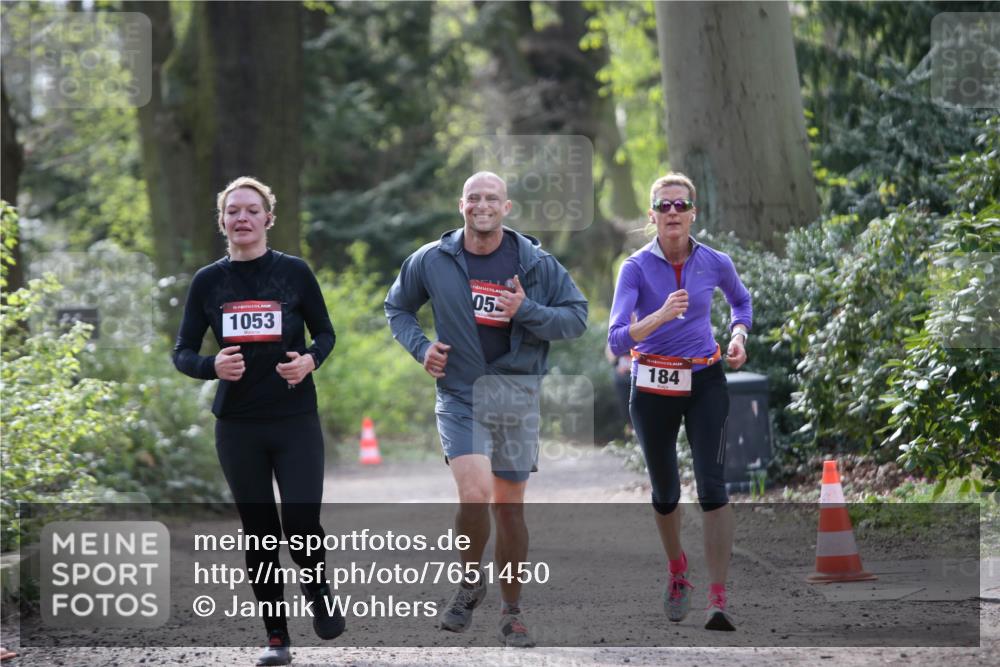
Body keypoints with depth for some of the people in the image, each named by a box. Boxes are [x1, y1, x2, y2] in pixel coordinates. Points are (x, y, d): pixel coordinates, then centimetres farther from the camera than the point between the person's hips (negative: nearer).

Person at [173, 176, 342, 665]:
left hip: (296, 421, -2)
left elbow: (324, 333, 9)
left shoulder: (294, 272, -1)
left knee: (302, 524, -11)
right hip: (238, 426, 2)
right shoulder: (208, 281, 2)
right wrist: (213, 366, -17)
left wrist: (310, 360, -13)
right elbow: (182, 353, 5)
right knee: (259, 532, 5)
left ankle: (318, 593, 21)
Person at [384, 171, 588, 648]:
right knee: (474, 495, -21)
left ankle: (511, 614, 22)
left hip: (516, 397, 1)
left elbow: (577, 317, 0)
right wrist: (419, 346, -3)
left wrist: (527, 311, -17)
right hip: (459, 397, -1)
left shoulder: (536, 263, -3)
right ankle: (470, 580, 7)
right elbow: (397, 306, 15)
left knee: (509, 508, 7)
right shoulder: (431, 261, -1)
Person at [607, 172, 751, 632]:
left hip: (705, 383, 0)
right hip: (653, 387, 0)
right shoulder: (637, 267, -12)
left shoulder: (715, 263, -4)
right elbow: (617, 341, -21)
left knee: (712, 486, -15)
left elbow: (741, 301, 20)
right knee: (664, 490, 13)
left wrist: (739, 336, 1)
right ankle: (677, 573, 40)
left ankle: (718, 601, -19)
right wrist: (662, 315, -35)